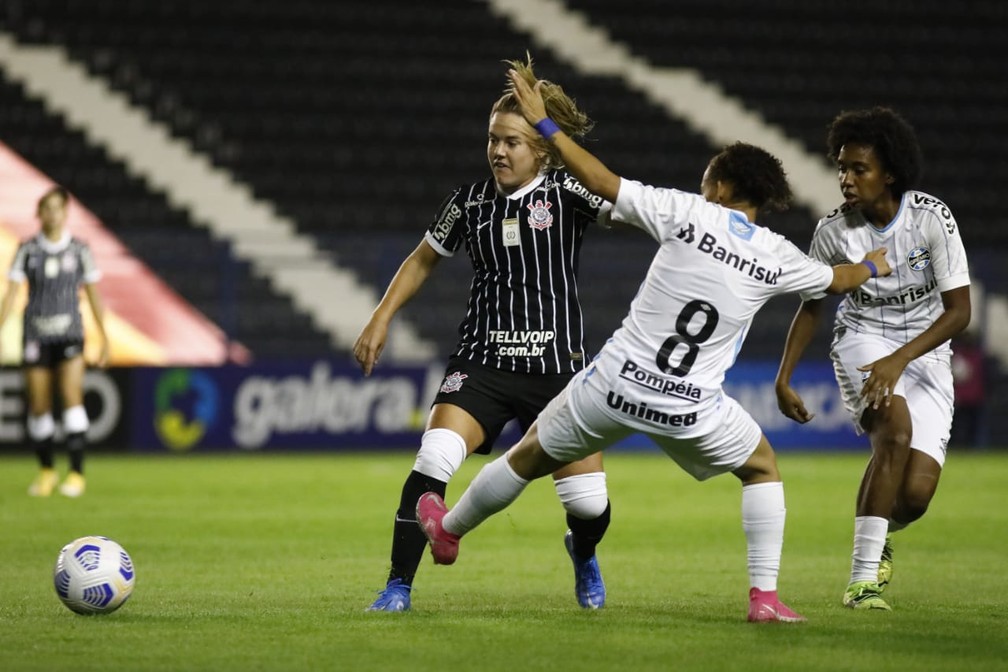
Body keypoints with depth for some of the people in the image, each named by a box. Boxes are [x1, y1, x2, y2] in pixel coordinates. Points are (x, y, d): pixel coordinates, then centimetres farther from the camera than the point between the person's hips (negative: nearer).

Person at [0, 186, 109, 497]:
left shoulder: (79, 249, 0)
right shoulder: (27, 250, 0)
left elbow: (93, 294, 7)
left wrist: (104, 338, 8)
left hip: (69, 335, -1)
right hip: (36, 337, 1)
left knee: (72, 397, -17)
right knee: (39, 407, 4)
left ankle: (77, 473, -14)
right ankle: (46, 472, 23)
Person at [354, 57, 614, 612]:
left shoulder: (566, 191, -3)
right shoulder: (470, 202, 6)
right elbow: (423, 260, 20)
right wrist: (381, 318, 13)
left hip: (556, 366, -1)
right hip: (481, 363, 2)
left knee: (590, 504, -2)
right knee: (432, 462, -23)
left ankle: (582, 554, 36)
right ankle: (398, 587, -12)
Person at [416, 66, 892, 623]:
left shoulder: (687, 213, -7)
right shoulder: (778, 258, 0)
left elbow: (602, 182, -7)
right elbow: (838, 279, 20)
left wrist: (544, 124, 1)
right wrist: (872, 266, 43)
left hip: (616, 386, -1)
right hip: (691, 410, 1)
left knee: (530, 457, 22)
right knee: (763, 467, 26)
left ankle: (448, 529, 42)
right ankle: (764, 595, 16)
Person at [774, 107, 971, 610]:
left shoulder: (932, 218, -17)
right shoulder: (833, 230, -11)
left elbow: (959, 310, -19)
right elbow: (811, 305, 6)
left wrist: (899, 360, -30)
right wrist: (784, 377, -2)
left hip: (925, 354, 0)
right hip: (862, 339, 0)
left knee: (916, 493, -14)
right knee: (896, 428, -32)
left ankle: (878, 534, 26)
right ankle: (863, 577, -25)